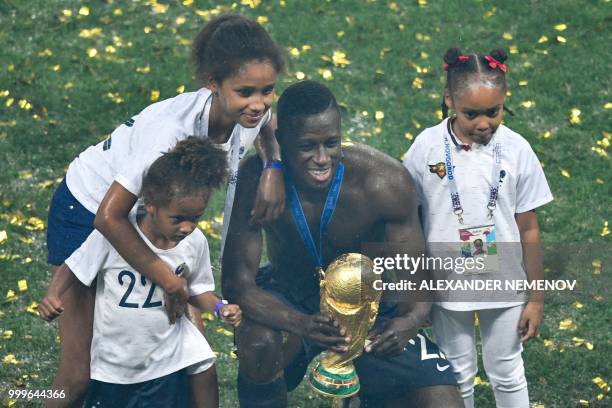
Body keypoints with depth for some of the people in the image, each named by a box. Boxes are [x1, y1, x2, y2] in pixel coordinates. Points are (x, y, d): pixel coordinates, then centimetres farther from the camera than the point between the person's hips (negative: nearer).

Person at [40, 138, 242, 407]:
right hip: (111, 364, -2)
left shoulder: (195, 243, -11)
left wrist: (219, 307, -14)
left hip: (166, 365, 2)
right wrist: (52, 296, -26)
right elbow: (74, 269, -10)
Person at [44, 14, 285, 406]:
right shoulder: (173, 130, -40)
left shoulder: (248, 113, -20)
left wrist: (275, 169, -14)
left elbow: (270, 127, 8)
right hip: (88, 215, -6)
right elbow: (110, 217, -34)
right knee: (80, 372, -7)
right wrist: (170, 281, -28)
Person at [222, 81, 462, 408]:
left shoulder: (386, 181, -25)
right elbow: (237, 282, -26)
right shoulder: (256, 181, -27)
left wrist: (413, 317, -42)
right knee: (257, 342, -36)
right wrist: (302, 324, -46)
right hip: (289, 302, -1)